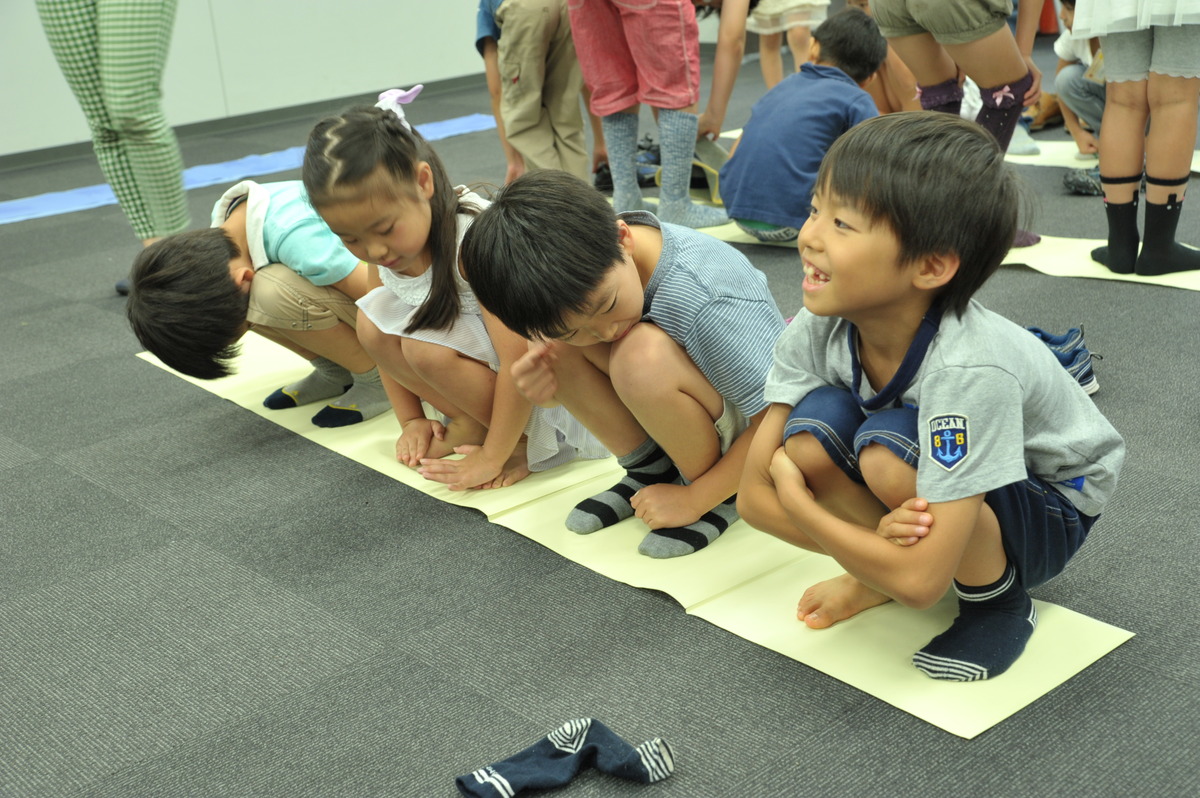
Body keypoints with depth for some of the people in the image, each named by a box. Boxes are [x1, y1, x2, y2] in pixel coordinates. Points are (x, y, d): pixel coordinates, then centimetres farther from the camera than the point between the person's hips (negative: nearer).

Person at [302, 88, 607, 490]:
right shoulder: (384, 247, -9)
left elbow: (519, 362, -33)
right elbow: (383, 342, 7)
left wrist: (492, 458, -26)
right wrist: (410, 420, 4)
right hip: (478, 353, 8)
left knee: (428, 347, -30)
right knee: (372, 322, -11)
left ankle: (524, 442, -11)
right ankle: (467, 421, -1)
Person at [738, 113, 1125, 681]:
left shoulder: (970, 368, -37)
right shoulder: (815, 330, -20)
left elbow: (922, 583, -37)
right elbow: (753, 496, -16)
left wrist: (796, 500, -25)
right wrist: (873, 545, -31)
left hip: (1051, 511, -5)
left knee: (886, 445, -34)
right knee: (815, 423, -24)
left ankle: (999, 598, -7)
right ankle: (880, 571, 1)